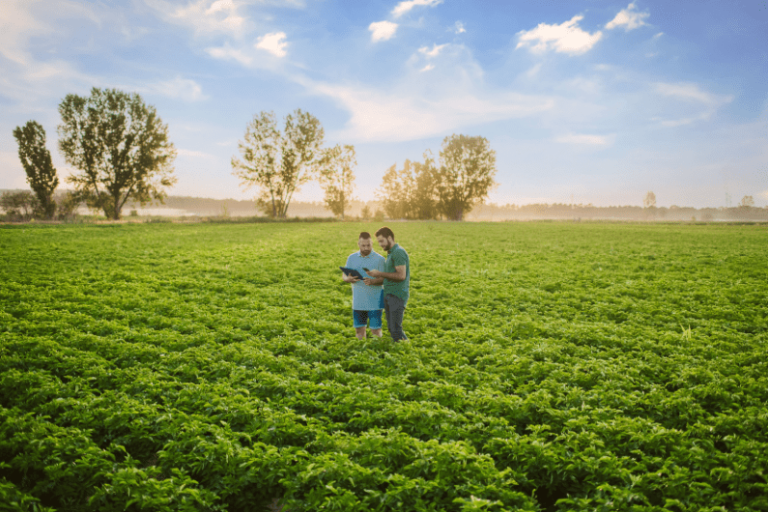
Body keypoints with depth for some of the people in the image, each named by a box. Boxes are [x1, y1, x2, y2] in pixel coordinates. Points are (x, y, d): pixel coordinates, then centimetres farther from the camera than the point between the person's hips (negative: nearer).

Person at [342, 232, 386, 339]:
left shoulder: (379, 259, -5)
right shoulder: (352, 258, 7)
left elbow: (384, 279, -9)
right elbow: (344, 275, 10)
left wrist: (372, 281, -29)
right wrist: (348, 279, -14)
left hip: (374, 301, -4)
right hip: (358, 301, 4)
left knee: (375, 329, -2)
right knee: (359, 329, 10)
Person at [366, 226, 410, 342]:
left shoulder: (399, 252, -11)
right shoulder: (390, 254, 19)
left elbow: (401, 275, -20)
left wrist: (381, 274, -14)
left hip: (397, 295, -10)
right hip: (389, 295, 10)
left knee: (396, 329, -9)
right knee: (391, 328, 10)